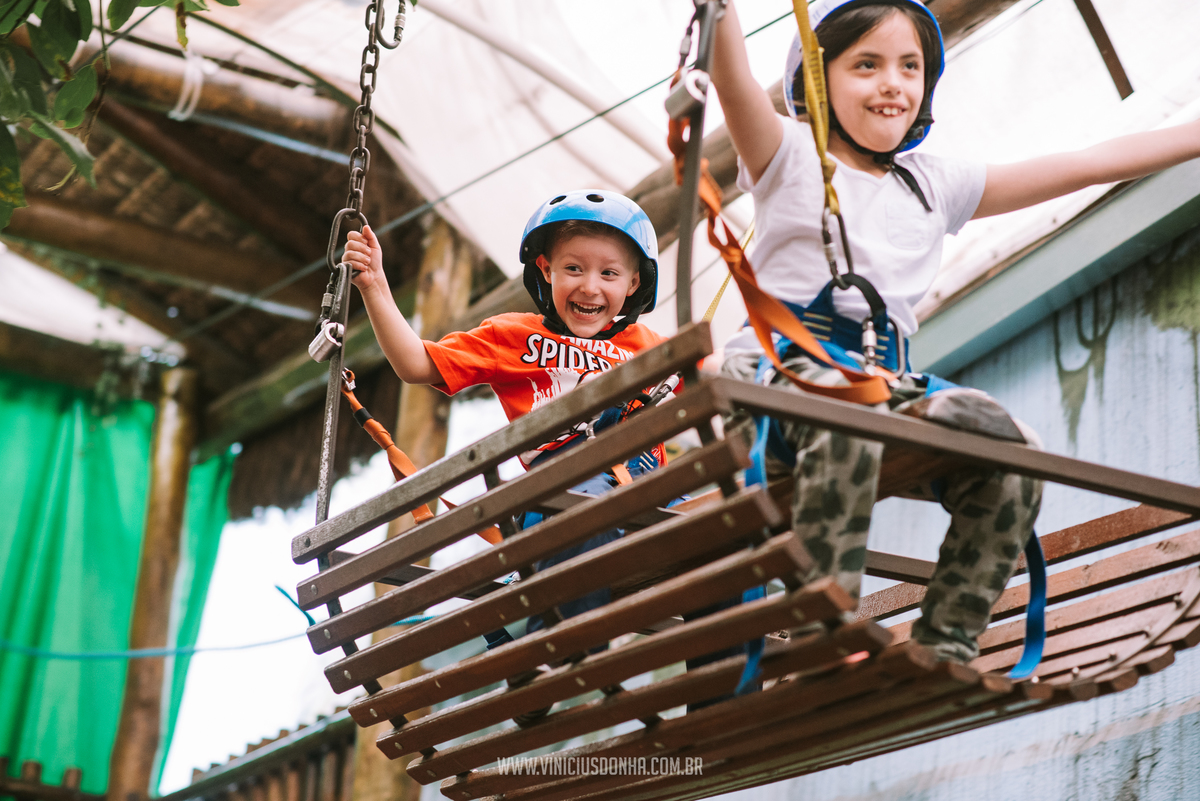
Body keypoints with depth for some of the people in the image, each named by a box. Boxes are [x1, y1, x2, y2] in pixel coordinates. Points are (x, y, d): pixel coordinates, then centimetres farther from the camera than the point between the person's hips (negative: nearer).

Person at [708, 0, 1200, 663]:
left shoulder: (936, 185, 22)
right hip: (784, 364, -5)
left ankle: (946, 646, -12)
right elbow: (732, 79, -12)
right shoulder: (791, 157, 9)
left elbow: (1092, 164, 22)